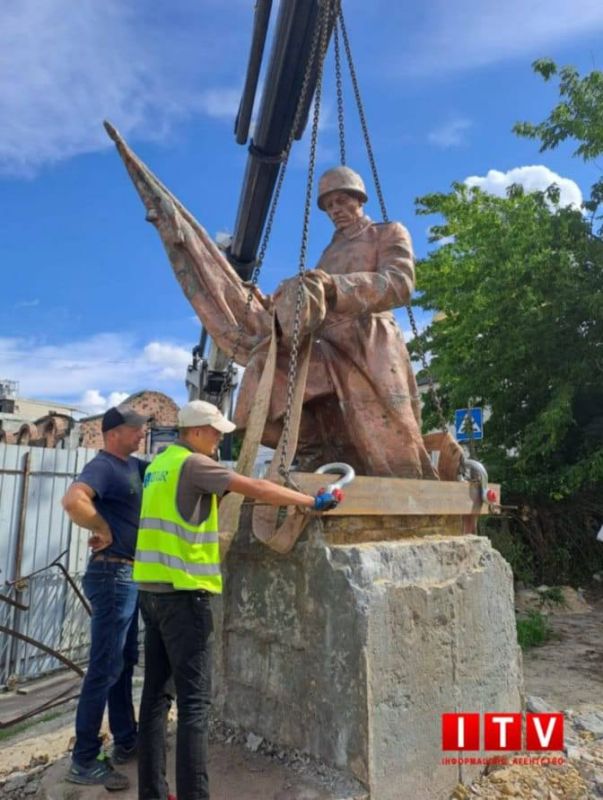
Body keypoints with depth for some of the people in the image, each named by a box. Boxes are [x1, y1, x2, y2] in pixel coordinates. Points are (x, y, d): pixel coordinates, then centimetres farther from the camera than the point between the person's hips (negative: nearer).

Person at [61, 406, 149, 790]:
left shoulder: (133, 465, 11)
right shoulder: (103, 467, -18)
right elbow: (73, 500, -36)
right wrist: (104, 529, -22)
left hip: (132, 575, 10)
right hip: (113, 575, -10)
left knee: (125, 663, 18)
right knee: (105, 668, 0)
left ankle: (126, 742, 33)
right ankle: (84, 761, 13)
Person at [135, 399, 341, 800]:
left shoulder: (161, 463, 13)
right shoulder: (192, 463, -13)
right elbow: (257, 488, -16)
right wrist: (312, 502, -9)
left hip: (153, 590, 9)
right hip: (182, 592, -9)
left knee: (157, 693, 14)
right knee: (194, 700, -3)